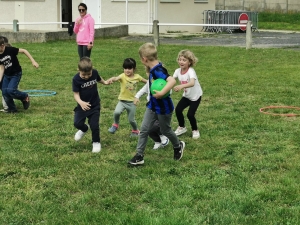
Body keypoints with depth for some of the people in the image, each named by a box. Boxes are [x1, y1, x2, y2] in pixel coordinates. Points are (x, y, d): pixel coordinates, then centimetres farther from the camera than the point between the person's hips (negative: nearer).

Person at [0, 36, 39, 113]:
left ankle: (25, 96, 6)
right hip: (7, 75, 6)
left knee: (10, 90, -21)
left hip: (16, 74, -6)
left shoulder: (10, 50, -20)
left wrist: (33, 61, -19)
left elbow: (24, 51, -16)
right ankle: (12, 109, 18)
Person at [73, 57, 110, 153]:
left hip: (94, 105, 1)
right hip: (82, 105, -1)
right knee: (77, 123, -8)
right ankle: (84, 129, 29)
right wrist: (80, 102, -37)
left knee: (94, 125, -2)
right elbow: (76, 94, -21)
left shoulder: (94, 73, -12)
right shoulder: (76, 79, -21)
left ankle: (96, 142, 24)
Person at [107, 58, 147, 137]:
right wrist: (111, 79, -58)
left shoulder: (137, 77, -4)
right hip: (122, 101, -1)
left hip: (132, 102, 1)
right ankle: (115, 125, 3)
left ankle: (135, 130, 40)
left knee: (131, 120, 9)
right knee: (116, 112, -28)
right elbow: (116, 78, -36)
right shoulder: (123, 76, -13)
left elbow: (147, 82, 9)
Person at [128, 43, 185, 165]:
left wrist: (161, 93, -47)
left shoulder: (158, 71, -30)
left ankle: (178, 146, 42)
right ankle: (139, 156, 9)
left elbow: (172, 80, -45)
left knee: (165, 130, 14)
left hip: (163, 108, -8)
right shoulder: (154, 69, -2)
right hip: (152, 106, 8)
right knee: (144, 129, 4)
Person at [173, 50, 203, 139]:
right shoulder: (178, 71, -11)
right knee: (178, 110, -5)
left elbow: (192, 83, -49)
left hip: (196, 96, -6)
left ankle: (195, 130, 17)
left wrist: (181, 86, -67)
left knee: (190, 114, -11)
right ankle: (182, 127, 21)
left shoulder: (191, 71, -31)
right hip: (186, 95, 6)